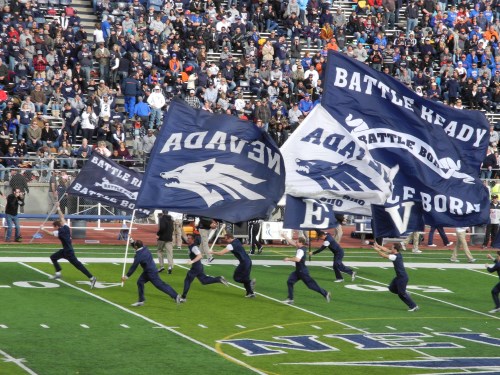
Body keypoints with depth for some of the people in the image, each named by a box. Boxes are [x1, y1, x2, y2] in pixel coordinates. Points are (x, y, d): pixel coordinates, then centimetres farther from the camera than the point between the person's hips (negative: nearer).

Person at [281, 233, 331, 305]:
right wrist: (285, 237, 13)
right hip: (298, 270, 10)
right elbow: (291, 242, 17)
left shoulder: (301, 250, -23)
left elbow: (297, 259, -39)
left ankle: (325, 293, 5)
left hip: (303, 272, -10)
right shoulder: (301, 248, 5)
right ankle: (290, 299, 10)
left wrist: (288, 259, -27)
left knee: (311, 284, -3)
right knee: (290, 281, 6)